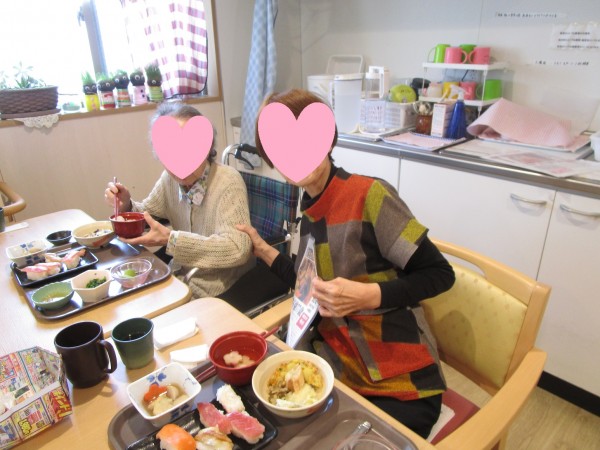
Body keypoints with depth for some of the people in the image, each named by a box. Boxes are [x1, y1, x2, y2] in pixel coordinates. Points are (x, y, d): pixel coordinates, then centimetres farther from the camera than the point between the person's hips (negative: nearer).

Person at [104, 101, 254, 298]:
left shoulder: (228, 182, -23)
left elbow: (237, 249, -31)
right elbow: (147, 214, 14)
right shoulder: (169, 178, -2)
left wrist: (170, 239, -32)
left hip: (218, 294, -6)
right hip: (179, 278, 6)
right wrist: (126, 206, -8)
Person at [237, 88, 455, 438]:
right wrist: (263, 250, 9)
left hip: (400, 386, -5)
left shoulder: (368, 194, -17)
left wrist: (368, 295, -27)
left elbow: (439, 274, -14)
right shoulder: (309, 210, 3)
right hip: (337, 370, 5)